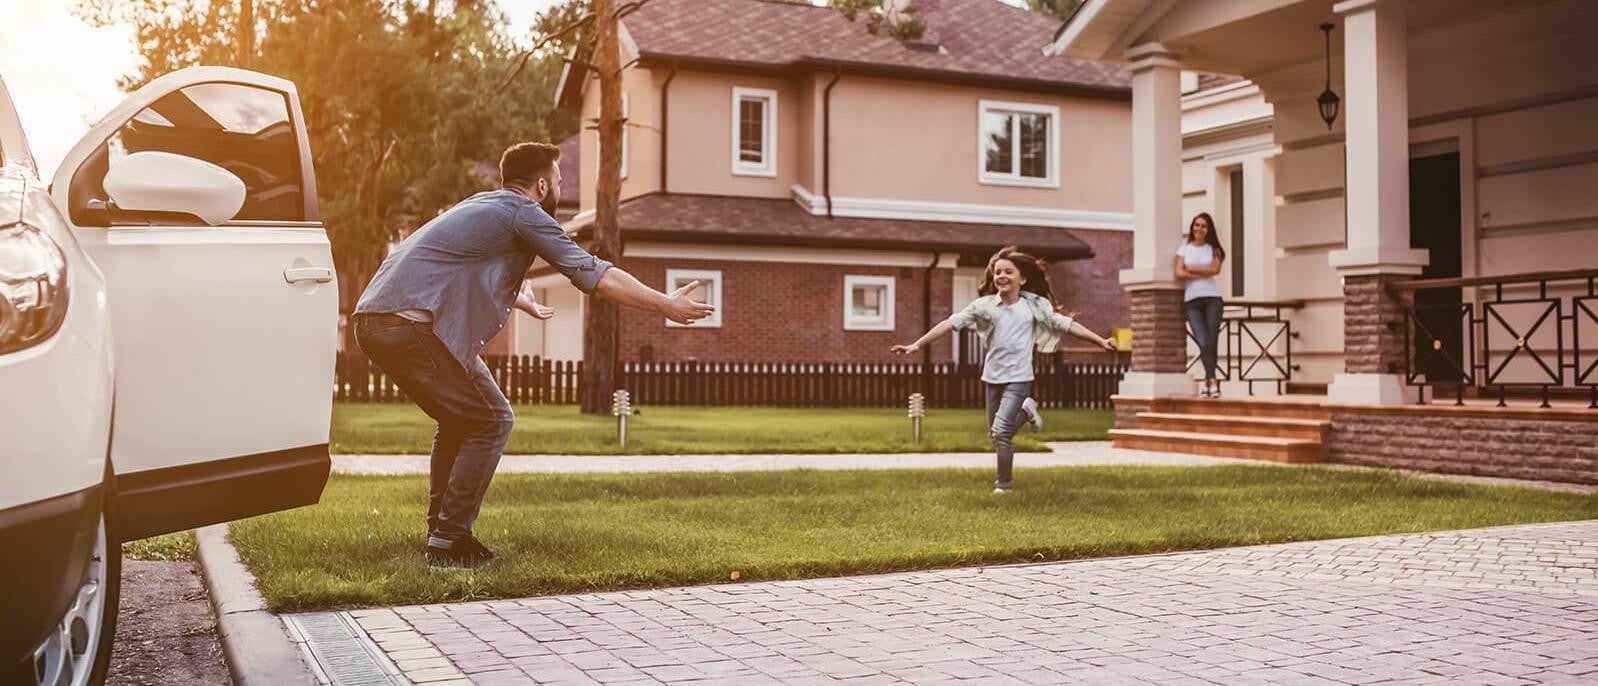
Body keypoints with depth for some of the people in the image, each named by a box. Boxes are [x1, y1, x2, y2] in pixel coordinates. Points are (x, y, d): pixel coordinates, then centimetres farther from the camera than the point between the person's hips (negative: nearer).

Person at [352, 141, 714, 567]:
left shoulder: (483, 207, 27)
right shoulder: (524, 213, -1)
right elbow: (595, 275, -5)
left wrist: (530, 305, 65)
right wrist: (666, 305, 1)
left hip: (375, 322, 9)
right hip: (415, 325, -9)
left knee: (460, 420, 22)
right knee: (491, 421, 0)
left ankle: (442, 530, 23)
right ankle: (448, 542, 0)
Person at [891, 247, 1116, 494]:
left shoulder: (1035, 305, -3)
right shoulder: (984, 305, -4)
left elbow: (1066, 324, 1)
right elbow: (951, 323, -8)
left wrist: (1101, 341, -1)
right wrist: (916, 345, -13)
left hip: (1018, 377, -3)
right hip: (992, 377, 3)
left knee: (1001, 430, -15)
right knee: (995, 434, 13)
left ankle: (1004, 482, 4)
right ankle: (1024, 409, 41)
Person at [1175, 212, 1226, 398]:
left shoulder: (1213, 249, 11)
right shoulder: (1184, 249, 11)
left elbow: (1215, 269, -7)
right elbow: (1179, 273, -2)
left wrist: (1191, 268, -2)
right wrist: (1203, 274, -5)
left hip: (1212, 298, 1)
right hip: (1192, 300, -1)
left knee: (1212, 342, -6)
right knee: (1204, 342, -13)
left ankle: (1207, 382, 1)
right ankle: (1213, 382, -13)